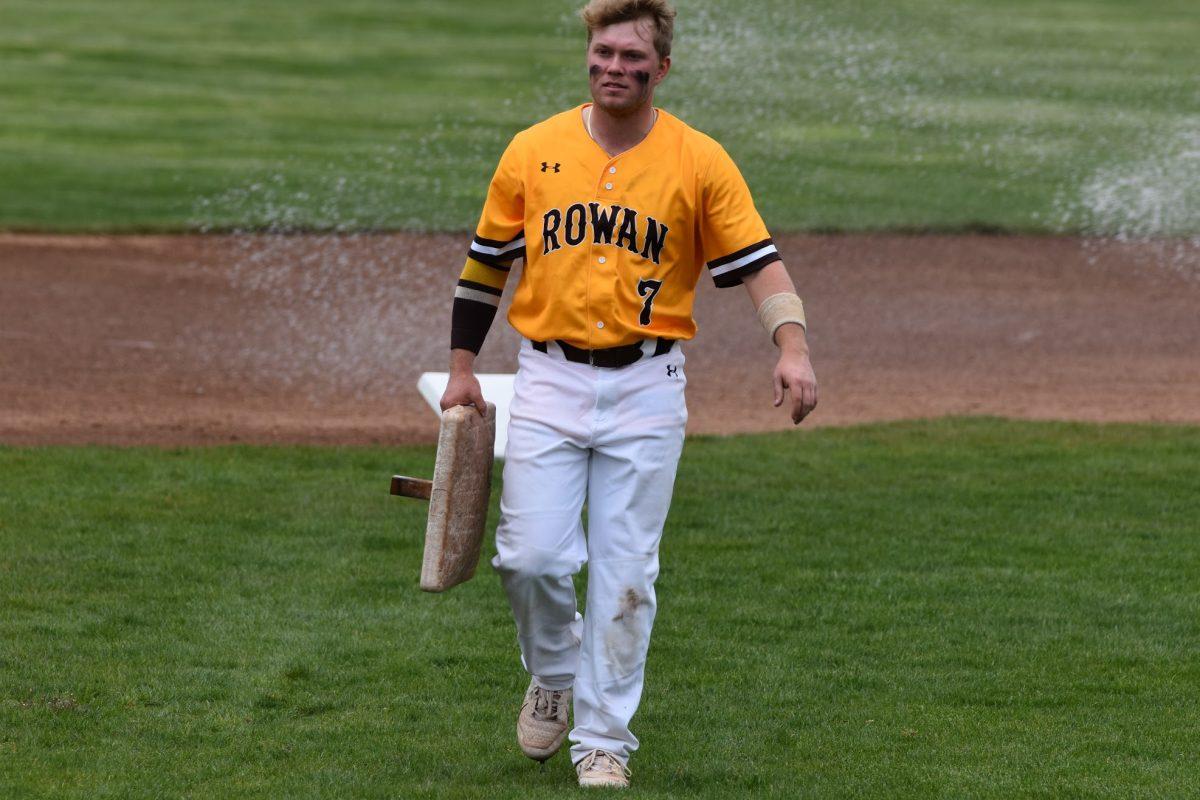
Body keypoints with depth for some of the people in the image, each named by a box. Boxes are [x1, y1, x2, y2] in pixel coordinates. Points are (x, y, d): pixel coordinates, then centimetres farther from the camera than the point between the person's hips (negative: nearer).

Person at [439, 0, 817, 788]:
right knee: (533, 557, -7)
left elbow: (758, 261, -7)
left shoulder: (699, 161, -2)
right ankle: (554, 673, 24)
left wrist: (792, 346, -22)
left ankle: (604, 740, 11)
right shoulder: (532, 152, 3)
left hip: (646, 388, -1)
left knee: (625, 574, 0)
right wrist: (462, 367, 11)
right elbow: (486, 262, 12)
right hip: (549, 380, 1)